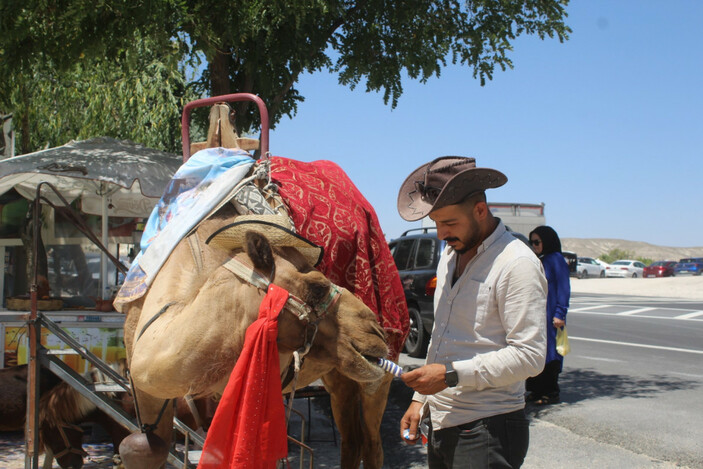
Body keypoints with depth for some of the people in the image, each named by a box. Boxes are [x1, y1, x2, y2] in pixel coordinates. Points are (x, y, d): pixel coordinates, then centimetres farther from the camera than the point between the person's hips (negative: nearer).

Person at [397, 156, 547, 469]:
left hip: (487, 431, -7)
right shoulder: (450, 255, 13)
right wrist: (420, 399, 16)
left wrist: (451, 374, -21)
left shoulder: (516, 264, -14)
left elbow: (530, 356, -19)